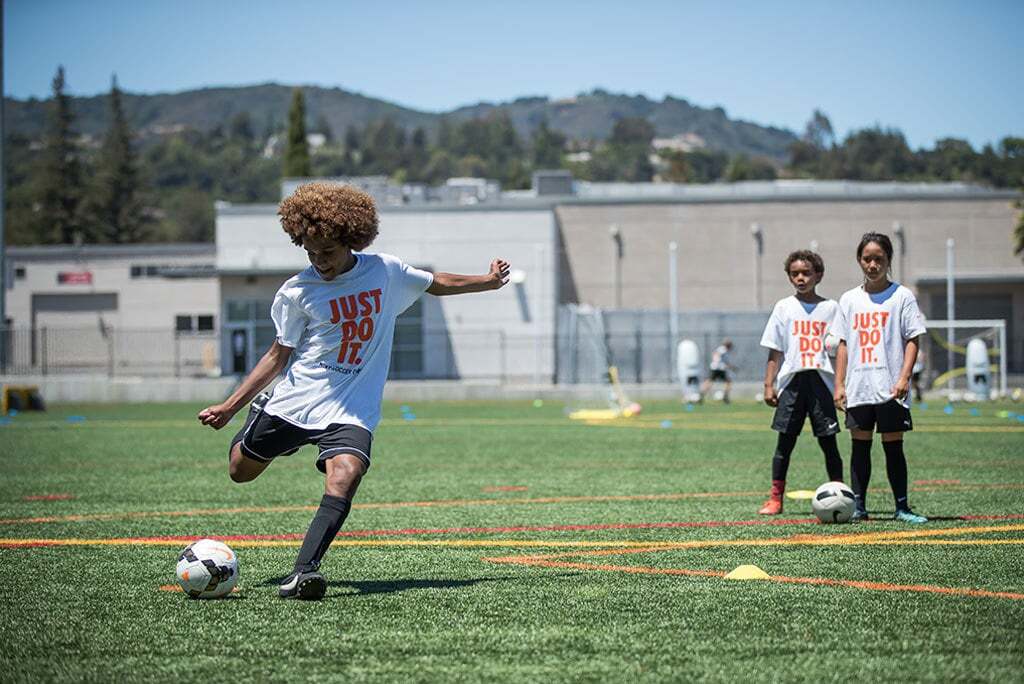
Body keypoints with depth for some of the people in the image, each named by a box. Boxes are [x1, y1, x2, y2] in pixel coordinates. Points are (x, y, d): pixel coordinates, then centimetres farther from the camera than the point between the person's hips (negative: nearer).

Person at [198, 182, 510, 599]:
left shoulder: (386, 272, 1)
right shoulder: (297, 292, -3)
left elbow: (436, 284, 21)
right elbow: (279, 355, 5)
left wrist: (488, 281, 22)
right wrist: (229, 406, 3)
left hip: (352, 410, 0)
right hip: (294, 401, 1)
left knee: (343, 479, -26)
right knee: (240, 471, 10)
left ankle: (304, 571, -33)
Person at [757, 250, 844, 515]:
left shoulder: (830, 308, 8)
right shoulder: (784, 307, 8)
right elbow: (775, 351, 8)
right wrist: (769, 385, 1)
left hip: (822, 381, 0)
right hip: (792, 381, 0)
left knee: (829, 443, 1)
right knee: (785, 441, 0)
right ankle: (775, 498, 4)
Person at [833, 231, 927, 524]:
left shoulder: (901, 296, 1)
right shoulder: (849, 300, 10)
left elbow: (912, 340, -2)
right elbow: (843, 344, 12)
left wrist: (904, 378, -13)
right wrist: (839, 385, 5)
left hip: (890, 388, -3)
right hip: (858, 388, 3)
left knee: (893, 446, 0)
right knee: (860, 445, 5)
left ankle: (901, 507, 7)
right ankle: (859, 507, 9)